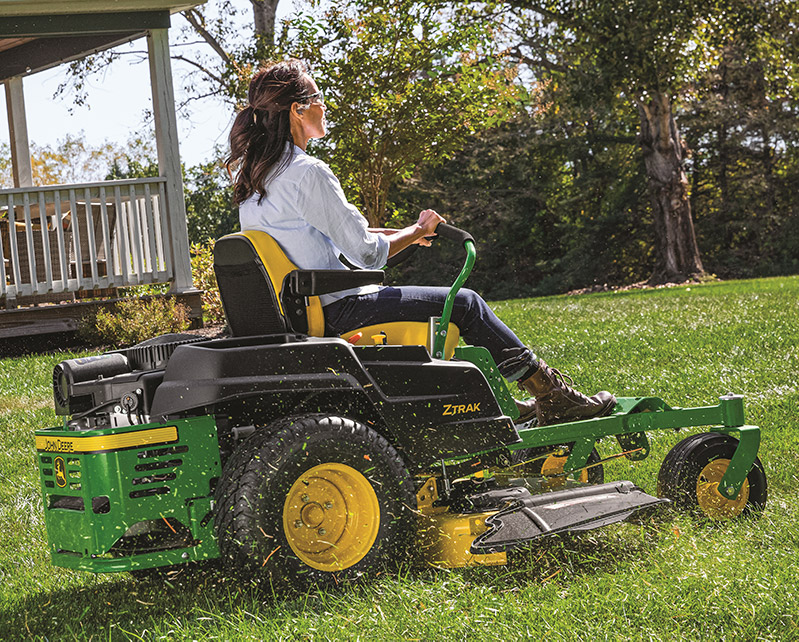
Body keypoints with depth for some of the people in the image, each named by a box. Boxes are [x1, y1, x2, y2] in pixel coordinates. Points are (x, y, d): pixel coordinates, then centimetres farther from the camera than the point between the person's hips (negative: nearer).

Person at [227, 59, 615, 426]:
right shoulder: (307, 173, -21)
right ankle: (554, 400, 12)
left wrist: (401, 233, 15)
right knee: (465, 304, 4)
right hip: (339, 311, -10)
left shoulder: (251, 173, 9)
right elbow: (367, 253, -17)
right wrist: (414, 233, 1)